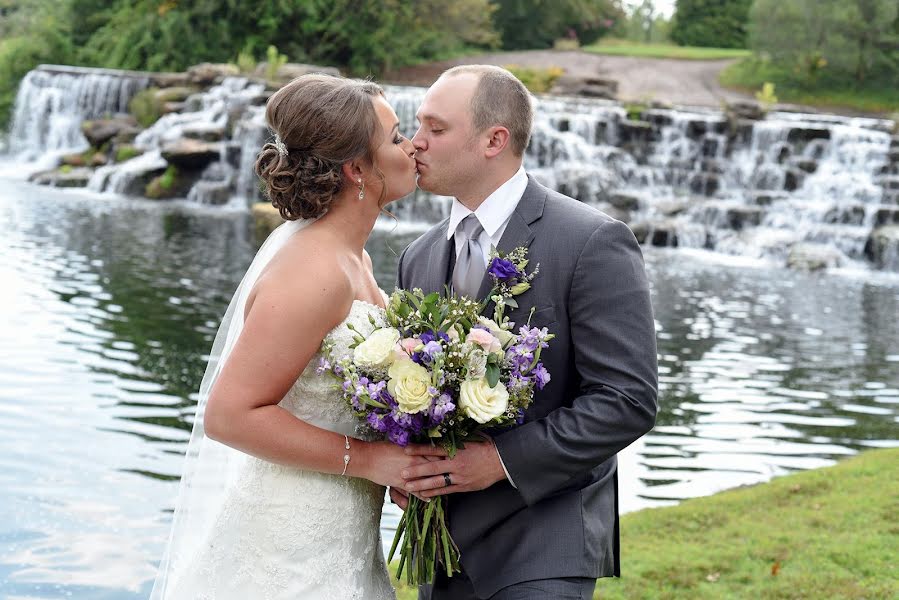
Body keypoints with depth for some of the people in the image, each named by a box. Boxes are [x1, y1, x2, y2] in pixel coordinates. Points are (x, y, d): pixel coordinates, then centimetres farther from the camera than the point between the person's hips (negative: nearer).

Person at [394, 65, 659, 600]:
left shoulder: (593, 242, -11)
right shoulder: (420, 258, 10)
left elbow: (629, 400, -15)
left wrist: (503, 458, -18)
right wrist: (399, 458, -4)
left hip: (543, 550, -6)